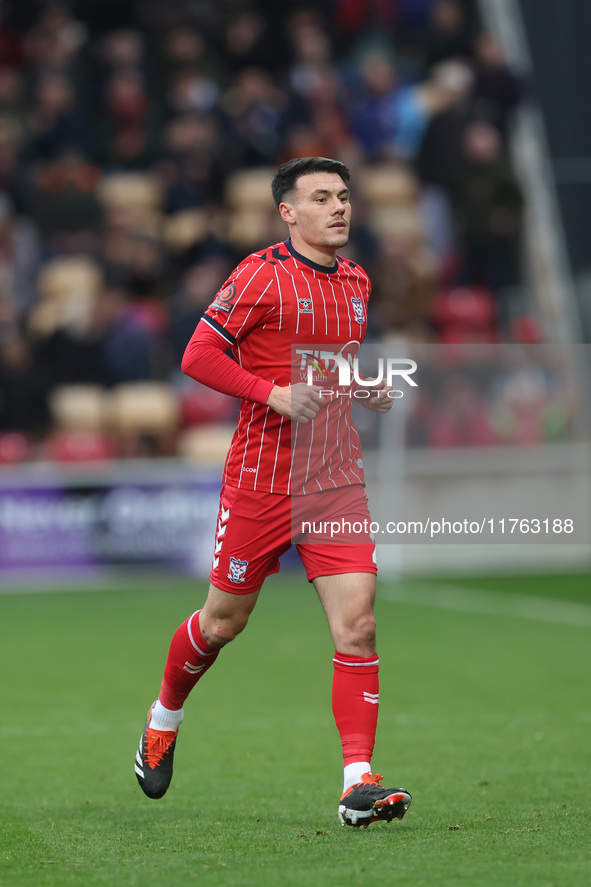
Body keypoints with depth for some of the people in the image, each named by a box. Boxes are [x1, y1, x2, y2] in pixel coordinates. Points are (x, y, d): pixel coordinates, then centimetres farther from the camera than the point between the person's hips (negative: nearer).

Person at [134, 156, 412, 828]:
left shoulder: (356, 282, 11)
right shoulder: (262, 275, -9)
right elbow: (198, 356, -11)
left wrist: (371, 388, 7)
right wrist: (274, 394, -20)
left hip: (337, 477, 4)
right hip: (262, 476, -4)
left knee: (357, 622, -11)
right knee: (223, 622, 10)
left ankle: (358, 783, -12)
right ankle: (163, 720, 40)